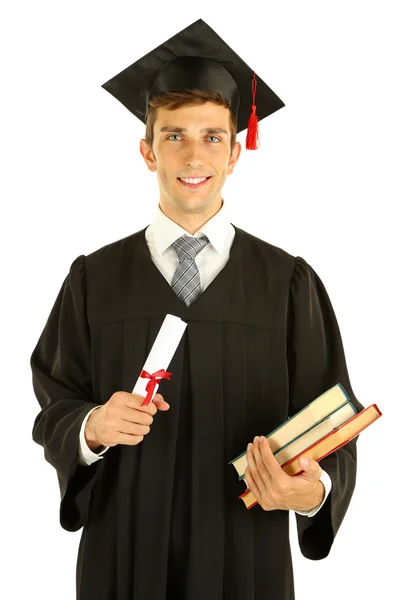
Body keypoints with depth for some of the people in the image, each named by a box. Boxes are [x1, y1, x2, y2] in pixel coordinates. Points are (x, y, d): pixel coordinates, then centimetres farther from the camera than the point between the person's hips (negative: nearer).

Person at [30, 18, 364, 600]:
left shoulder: (289, 284, -6)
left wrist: (315, 489, -24)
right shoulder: (94, 280, -2)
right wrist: (92, 426, -21)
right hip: (122, 552, 1)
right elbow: (54, 411, 0)